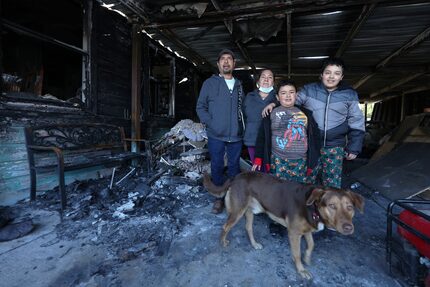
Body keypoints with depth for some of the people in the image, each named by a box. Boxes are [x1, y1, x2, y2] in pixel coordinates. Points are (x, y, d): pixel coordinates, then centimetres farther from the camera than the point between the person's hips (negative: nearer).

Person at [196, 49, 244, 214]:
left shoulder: (239, 85, 13)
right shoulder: (210, 83, 3)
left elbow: (242, 108, 16)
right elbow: (200, 107, 2)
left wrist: (241, 126, 3)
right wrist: (210, 123, -9)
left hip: (236, 135, 3)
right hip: (216, 136, -2)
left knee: (234, 167, 12)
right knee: (217, 167, 7)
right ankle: (219, 198, 24)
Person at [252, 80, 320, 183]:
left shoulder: (306, 113, 10)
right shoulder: (271, 113, 2)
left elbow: (313, 137, 12)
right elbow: (262, 136, 1)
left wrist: (312, 161, 8)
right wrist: (258, 158, -4)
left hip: (301, 161, 3)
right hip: (278, 161, -2)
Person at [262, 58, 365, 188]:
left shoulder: (349, 95, 3)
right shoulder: (308, 90, -1)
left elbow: (356, 123, 7)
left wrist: (354, 147, 4)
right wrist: (274, 104, -12)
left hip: (335, 148, 1)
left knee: (333, 185, 13)